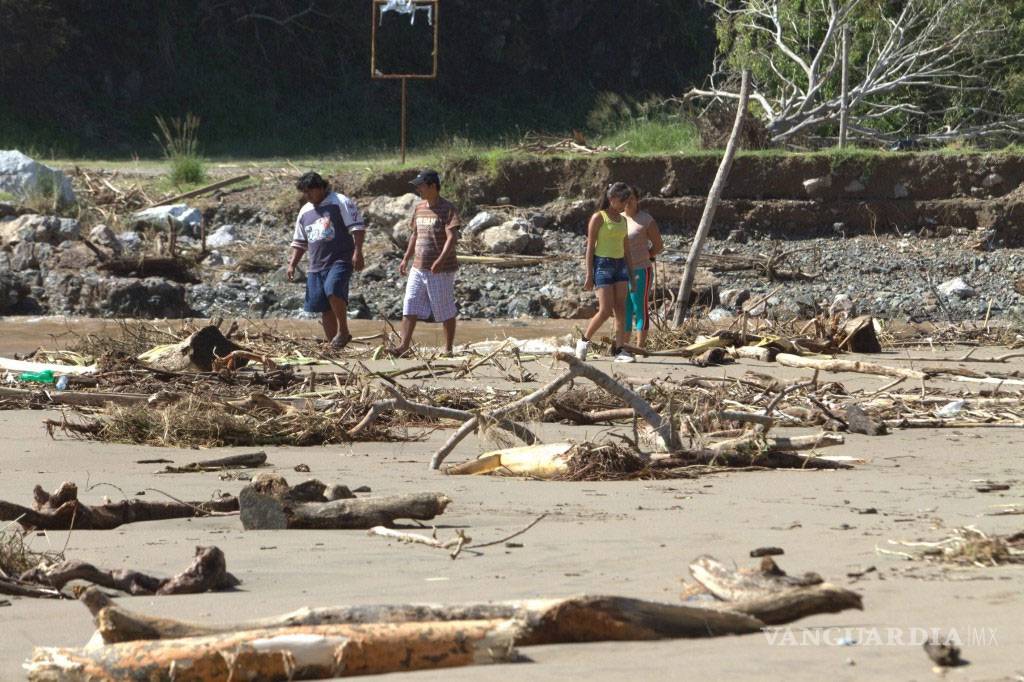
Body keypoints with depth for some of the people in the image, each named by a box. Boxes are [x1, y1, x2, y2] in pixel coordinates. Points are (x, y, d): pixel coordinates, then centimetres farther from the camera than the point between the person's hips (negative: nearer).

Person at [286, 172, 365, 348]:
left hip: (340, 261, -7)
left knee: (333, 289, -30)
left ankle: (343, 331, -16)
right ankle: (333, 344, 10)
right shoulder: (305, 211, 18)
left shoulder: (341, 202, -2)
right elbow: (299, 242, 25)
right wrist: (292, 264, 15)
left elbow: (358, 227, -7)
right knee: (324, 308, 4)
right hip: (316, 266, 7)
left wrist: (357, 251, -18)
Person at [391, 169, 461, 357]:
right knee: (409, 309, -1)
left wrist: (441, 260, -31)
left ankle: (449, 348, 13)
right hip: (418, 268, 7)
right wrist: (406, 259, 17)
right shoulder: (419, 208, 12)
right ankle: (404, 346, -4)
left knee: (446, 312, 3)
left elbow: (452, 237, -19)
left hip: (441, 271, -7)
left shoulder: (447, 209, -11)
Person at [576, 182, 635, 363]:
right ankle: (584, 341, 8)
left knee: (621, 310, -2)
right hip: (602, 264, -6)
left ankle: (619, 350, -2)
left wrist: (630, 273, 16)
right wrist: (589, 275, -12)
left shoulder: (623, 220, 14)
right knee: (605, 311, -11)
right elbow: (590, 247, -7)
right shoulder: (598, 218, -5)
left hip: (620, 265, 6)